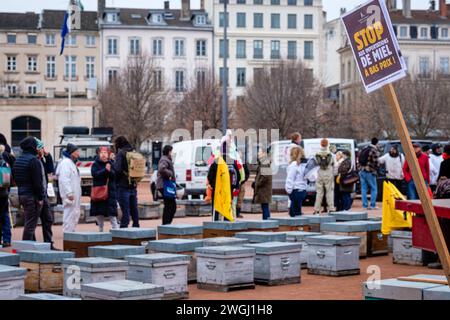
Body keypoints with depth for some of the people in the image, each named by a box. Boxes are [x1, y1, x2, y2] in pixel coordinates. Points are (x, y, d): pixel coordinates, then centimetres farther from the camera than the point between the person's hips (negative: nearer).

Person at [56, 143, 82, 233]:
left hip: (75, 194, 11)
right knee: (70, 215, -10)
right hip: (70, 195, -11)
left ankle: (71, 232, 21)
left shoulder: (72, 163, 20)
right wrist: (69, 193, -26)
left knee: (76, 213, 14)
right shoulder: (65, 162, -14)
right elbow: (64, 179, -22)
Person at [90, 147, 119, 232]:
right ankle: (100, 231, 19)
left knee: (112, 215, -8)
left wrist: (110, 170, -22)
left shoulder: (111, 164, 8)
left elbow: (114, 175, -4)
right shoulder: (95, 165, 4)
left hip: (110, 192, 0)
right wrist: (105, 170, -20)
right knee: (99, 214, 7)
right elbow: (95, 174, -14)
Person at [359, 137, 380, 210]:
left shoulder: (364, 149, 13)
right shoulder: (375, 151, -10)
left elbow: (359, 160, 15)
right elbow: (376, 163, -14)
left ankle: (365, 205, 8)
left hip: (362, 171, 6)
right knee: (374, 188, 4)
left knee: (364, 188, 9)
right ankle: (373, 205, 2)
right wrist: (375, 171, 0)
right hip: (370, 172, -6)